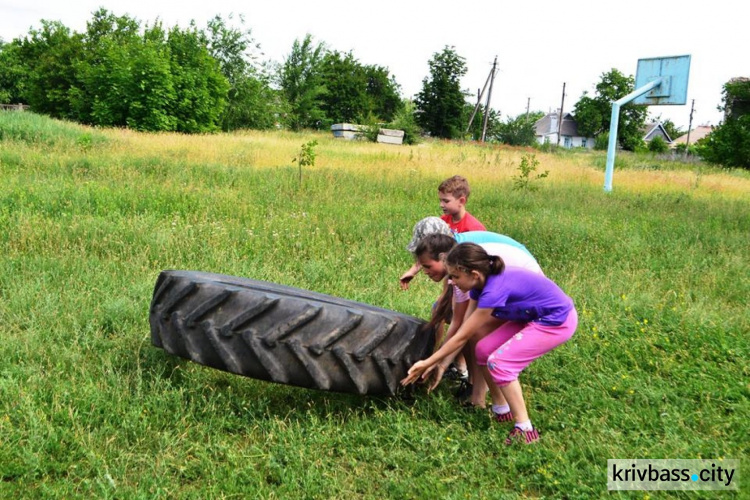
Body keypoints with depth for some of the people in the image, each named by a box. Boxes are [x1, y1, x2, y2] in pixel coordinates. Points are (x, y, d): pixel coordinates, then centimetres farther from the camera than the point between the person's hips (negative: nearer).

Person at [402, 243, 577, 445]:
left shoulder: (494, 290, -30)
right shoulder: (483, 282, -4)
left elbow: (462, 336, -22)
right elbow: (464, 330, 2)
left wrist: (427, 363, -13)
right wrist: (439, 364, 1)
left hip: (558, 321, -9)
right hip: (534, 316, 9)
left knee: (499, 361, -15)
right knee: (484, 350, 1)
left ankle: (525, 429, -6)